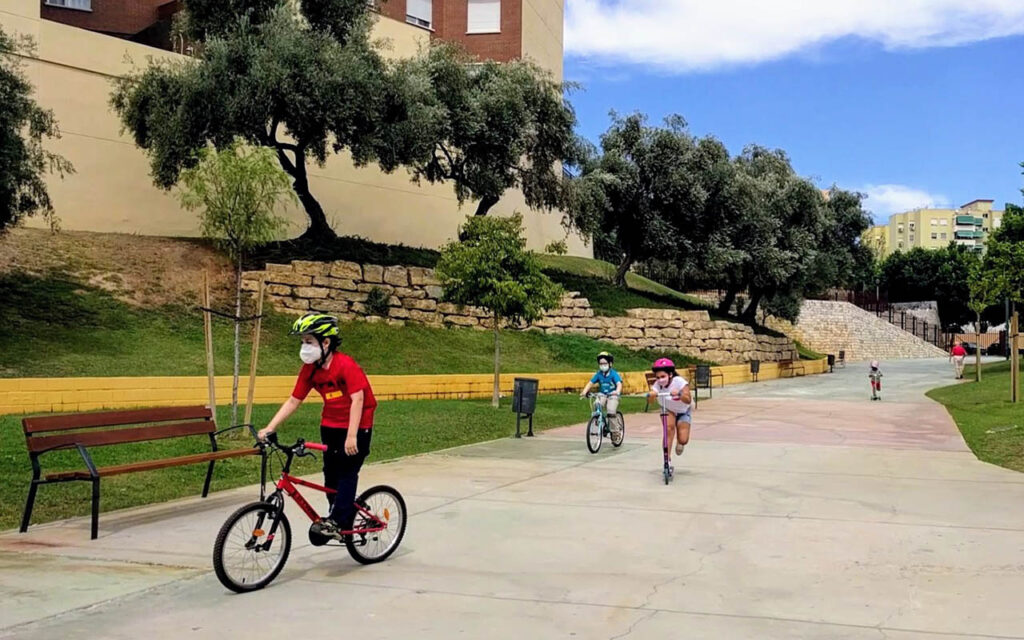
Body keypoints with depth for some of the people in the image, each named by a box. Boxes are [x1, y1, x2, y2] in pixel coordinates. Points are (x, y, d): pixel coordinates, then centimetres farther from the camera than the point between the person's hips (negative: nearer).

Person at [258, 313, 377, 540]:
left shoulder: (346, 365, -23)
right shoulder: (310, 369, -4)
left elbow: (357, 398, -26)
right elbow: (293, 401, -1)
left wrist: (351, 436, -31)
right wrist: (269, 428, -8)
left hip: (357, 426, -6)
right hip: (330, 425, 6)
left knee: (347, 472, -8)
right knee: (331, 473, 8)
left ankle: (337, 521, -6)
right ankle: (343, 517, 22)